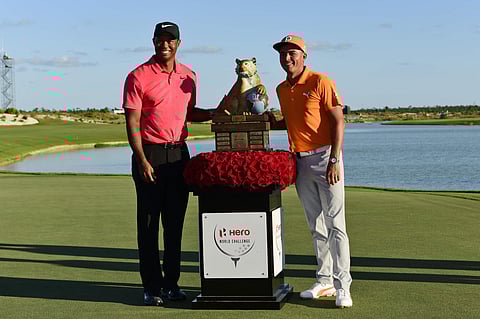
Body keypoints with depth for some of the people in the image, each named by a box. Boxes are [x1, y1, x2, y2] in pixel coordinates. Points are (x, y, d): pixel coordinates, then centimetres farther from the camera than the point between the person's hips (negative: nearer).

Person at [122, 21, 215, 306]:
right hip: (150, 154, -5)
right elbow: (132, 123, -8)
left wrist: (214, 114, 5)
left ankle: (171, 282, 19)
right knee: (149, 223, 0)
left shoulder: (188, 76, 11)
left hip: (179, 153, 5)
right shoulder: (139, 76, -5)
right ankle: (152, 286, 6)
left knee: (175, 222, 9)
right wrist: (142, 160, -15)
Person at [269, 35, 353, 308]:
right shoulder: (282, 89, 13)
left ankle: (342, 286, -6)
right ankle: (324, 282, 16)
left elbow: (337, 122, -10)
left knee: (335, 223, -7)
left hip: (325, 157, -7)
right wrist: (274, 124, 6)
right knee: (316, 226, 10)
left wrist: (334, 160, -17)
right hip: (300, 161, 7)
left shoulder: (320, 82, -7)